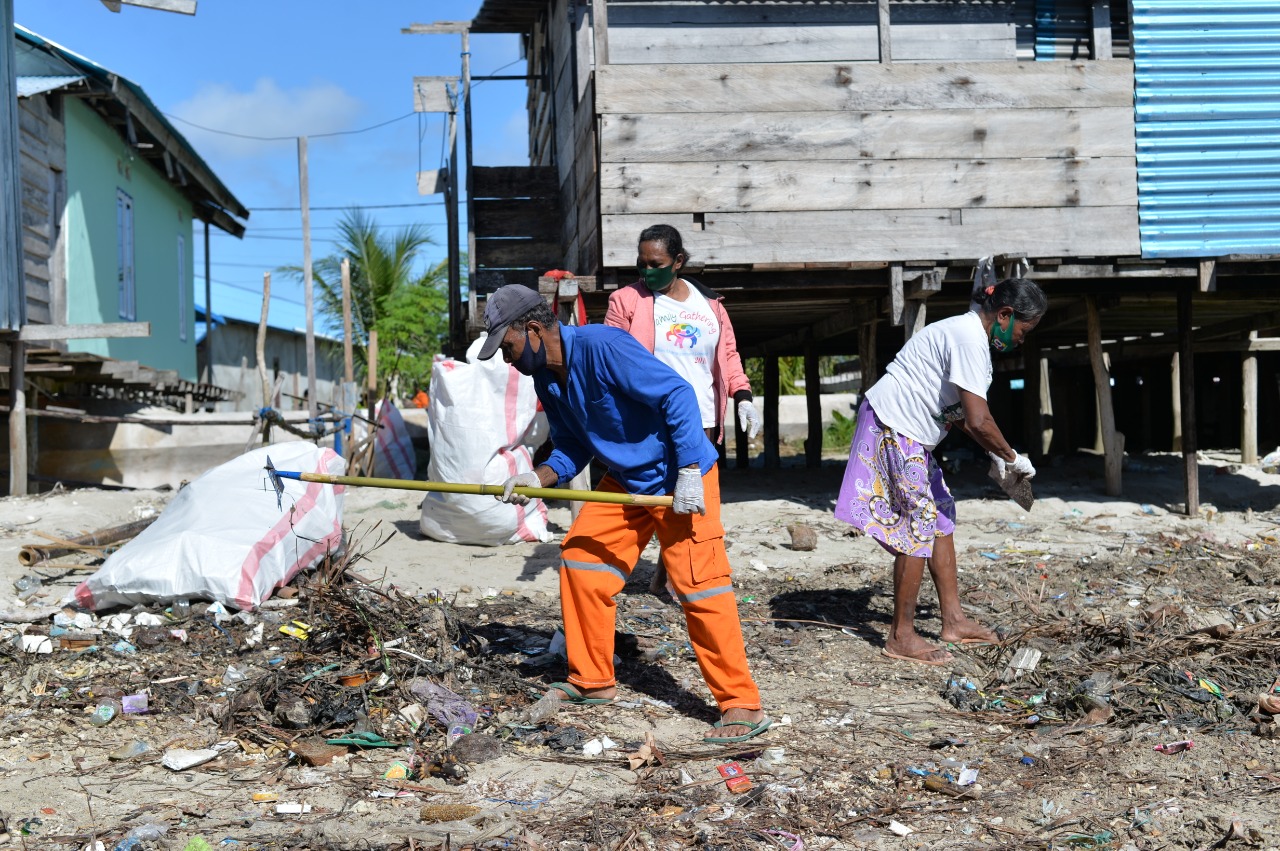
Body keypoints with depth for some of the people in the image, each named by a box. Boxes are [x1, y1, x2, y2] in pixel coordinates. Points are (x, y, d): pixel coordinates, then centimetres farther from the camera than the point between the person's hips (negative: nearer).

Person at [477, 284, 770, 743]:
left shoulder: (601, 346, -24)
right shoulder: (548, 380, 4)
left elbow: (677, 394, -26)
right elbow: (572, 448, 12)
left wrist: (688, 474, -28)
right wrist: (538, 479, -8)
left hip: (680, 478, -9)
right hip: (625, 480, 9)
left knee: (699, 584, -13)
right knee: (580, 557, 6)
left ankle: (742, 706, -6)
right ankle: (592, 680, 19)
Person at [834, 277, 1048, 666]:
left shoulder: (968, 332, 14)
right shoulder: (970, 342, -20)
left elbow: (960, 412, 23)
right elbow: (979, 421, -27)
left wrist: (993, 454, 17)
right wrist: (1012, 458, -11)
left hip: (909, 434, 11)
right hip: (892, 429, -11)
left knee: (942, 517, 12)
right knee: (919, 526, -7)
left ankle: (953, 620, 19)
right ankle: (901, 637, 0)